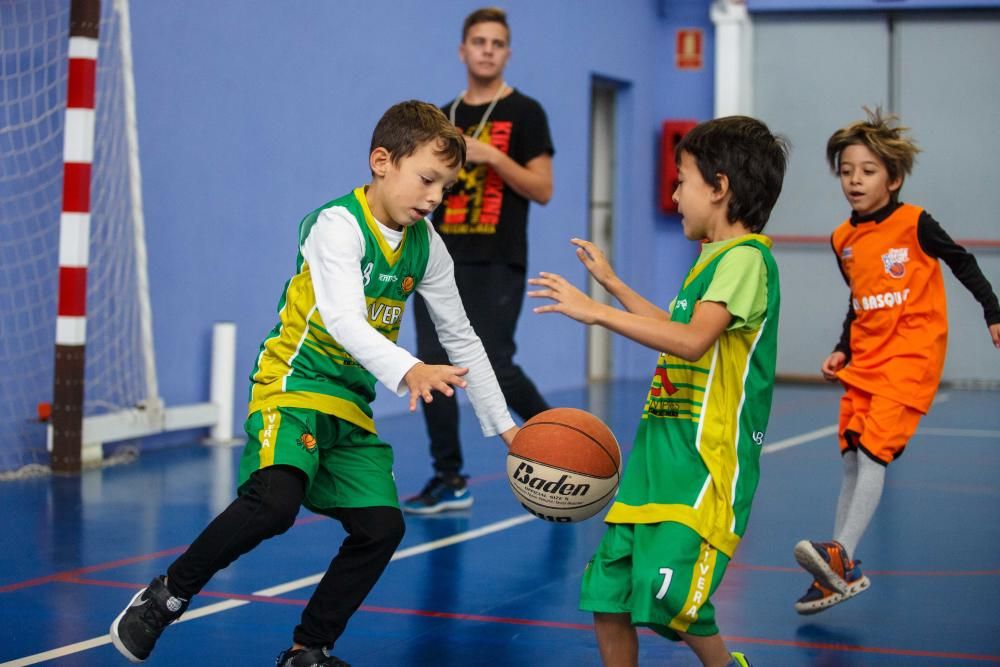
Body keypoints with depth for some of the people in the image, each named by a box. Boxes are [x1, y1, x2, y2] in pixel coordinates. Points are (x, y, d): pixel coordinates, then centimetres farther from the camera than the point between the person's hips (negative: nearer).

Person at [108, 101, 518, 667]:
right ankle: (167, 595, -8)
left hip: (352, 405, 7)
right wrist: (408, 370, -47)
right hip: (292, 385, -7)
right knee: (275, 502, -29)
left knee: (382, 526, -4)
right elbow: (344, 320, -31)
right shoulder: (338, 225, -16)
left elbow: (461, 337, 14)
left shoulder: (425, 245, 5)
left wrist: (503, 424, 13)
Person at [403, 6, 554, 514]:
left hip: (496, 264, -5)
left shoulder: (524, 113, -2)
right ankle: (450, 480, 5)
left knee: (494, 367, -9)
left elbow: (542, 190, -8)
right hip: (441, 260, 5)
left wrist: (494, 156, -18)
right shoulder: (442, 118, 14)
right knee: (433, 365, -1)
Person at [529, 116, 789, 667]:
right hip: (661, 455, 10)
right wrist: (612, 283, 40)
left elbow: (693, 341, -26)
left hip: (705, 462, -10)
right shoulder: (715, 257, 19)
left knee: (666, 596, -18)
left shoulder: (746, 257, -12)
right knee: (607, 593, 5)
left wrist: (596, 312, -25)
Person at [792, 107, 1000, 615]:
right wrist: (842, 350, 10)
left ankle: (843, 556, -22)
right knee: (852, 461, 6)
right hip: (863, 362, 6)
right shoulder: (843, 239, 8)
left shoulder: (914, 223, -9)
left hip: (910, 357, -6)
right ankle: (838, 574, 13)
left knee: (873, 452, -18)